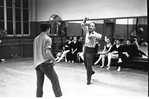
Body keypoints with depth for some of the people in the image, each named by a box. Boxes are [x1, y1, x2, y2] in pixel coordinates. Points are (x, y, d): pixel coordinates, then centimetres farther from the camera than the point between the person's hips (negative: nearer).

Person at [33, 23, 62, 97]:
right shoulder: (47, 38, -7)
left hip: (37, 64, 7)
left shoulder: (36, 39, 16)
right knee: (55, 79, -5)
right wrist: (54, 60, -7)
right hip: (45, 63, -7)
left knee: (39, 84, 12)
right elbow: (47, 53, -19)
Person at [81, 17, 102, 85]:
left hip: (91, 50, -6)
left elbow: (100, 36, -34)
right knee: (85, 63, 20)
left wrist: (92, 36, -45)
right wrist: (85, 20, -8)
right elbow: (82, 25, 8)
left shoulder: (95, 34, -13)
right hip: (86, 48, 6)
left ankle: (88, 80, 3)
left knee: (89, 65, -6)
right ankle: (91, 72, 49)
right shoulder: (87, 31, 4)